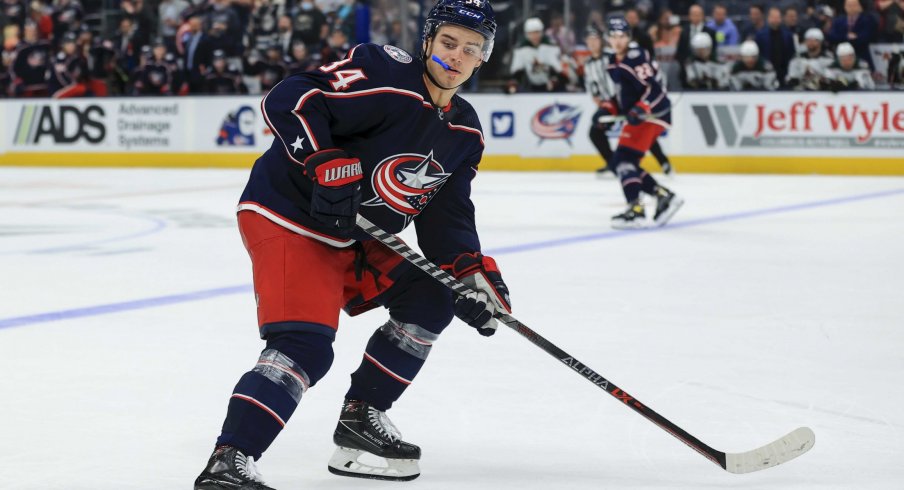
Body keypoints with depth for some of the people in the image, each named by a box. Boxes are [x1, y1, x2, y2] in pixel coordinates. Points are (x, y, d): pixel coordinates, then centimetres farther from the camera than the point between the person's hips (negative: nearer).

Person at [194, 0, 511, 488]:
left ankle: (360, 417, 20)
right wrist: (326, 164, -34)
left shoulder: (465, 133, 7)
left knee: (429, 299, 11)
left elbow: (446, 215, 10)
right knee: (305, 344, -24)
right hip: (286, 218, -9)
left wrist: (472, 272, -4)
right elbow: (286, 102, -26)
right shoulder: (384, 76, -19)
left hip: (353, 238, 9)